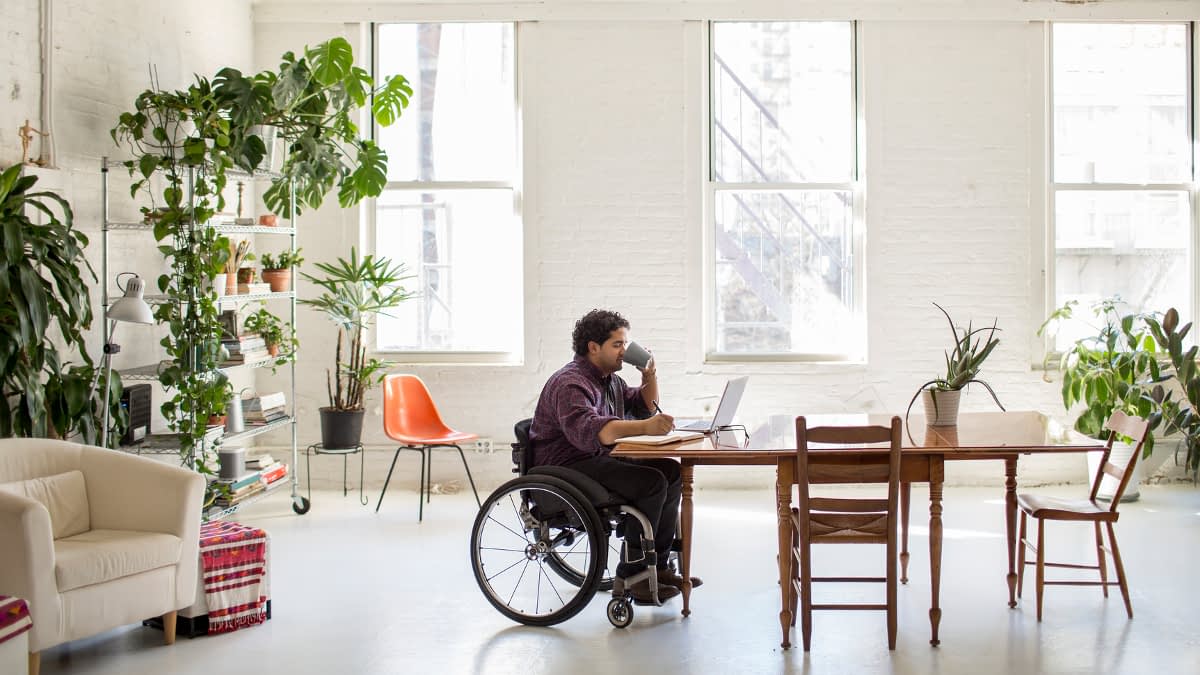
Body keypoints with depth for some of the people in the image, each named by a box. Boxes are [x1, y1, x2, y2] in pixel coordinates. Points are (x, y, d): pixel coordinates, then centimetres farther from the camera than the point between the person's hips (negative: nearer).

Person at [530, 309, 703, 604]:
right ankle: (631, 574, -14)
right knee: (651, 483, -23)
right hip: (567, 467, -10)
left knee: (671, 472, -1)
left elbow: (646, 407, 26)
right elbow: (588, 430, -38)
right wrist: (645, 427, -48)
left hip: (598, 458, 10)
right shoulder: (570, 384, -19)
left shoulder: (609, 379, 14)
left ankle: (657, 565, 3)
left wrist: (650, 376, 5)